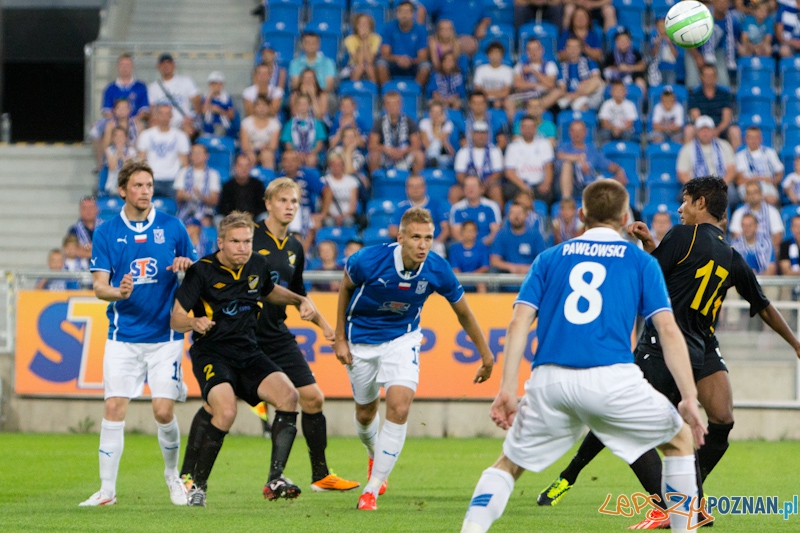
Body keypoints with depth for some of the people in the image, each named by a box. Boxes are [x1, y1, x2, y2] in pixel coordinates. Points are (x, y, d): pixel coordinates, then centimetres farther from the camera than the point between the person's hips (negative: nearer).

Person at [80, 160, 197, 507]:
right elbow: (99, 285, -1)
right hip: (123, 336, 0)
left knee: (163, 411, -5)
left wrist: (186, 266, -12)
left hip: (165, 335, 0)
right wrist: (117, 292, -24)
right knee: (114, 408, -7)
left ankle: (173, 476, 20)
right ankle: (107, 489, -1)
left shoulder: (172, 227, 4)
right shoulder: (107, 232, 3)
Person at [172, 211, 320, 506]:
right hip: (211, 353, -5)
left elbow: (270, 292, 30)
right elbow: (176, 319, -9)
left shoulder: (257, 265, 6)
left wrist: (300, 300, 15)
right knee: (225, 412, -29)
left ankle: (275, 480, -12)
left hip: (248, 352, 5)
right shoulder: (202, 271, -10)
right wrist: (195, 322, -31)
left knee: (288, 395, -18)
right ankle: (195, 484, -11)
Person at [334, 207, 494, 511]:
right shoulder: (369, 260, -27)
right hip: (361, 340, 0)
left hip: (402, 339, 0)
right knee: (366, 413, 13)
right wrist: (339, 338, -2)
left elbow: (463, 312, -4)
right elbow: (346, 287, -4)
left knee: (399, 407, -20)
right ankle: (374, 454, 51)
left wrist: (485, 353, 4)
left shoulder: (438, 270, -22)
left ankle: (372, 490, -12)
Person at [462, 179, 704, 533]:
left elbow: (518, 323, 6)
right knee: (679, 438, 21)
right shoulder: (641, 262, 13)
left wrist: (507, 390, 3)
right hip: (611, 379, -2)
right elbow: (668, 330, 3)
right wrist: (689, 399, 2)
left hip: (549, 381, 2)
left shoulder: (550, 259, 18)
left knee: (509, 463, 19)